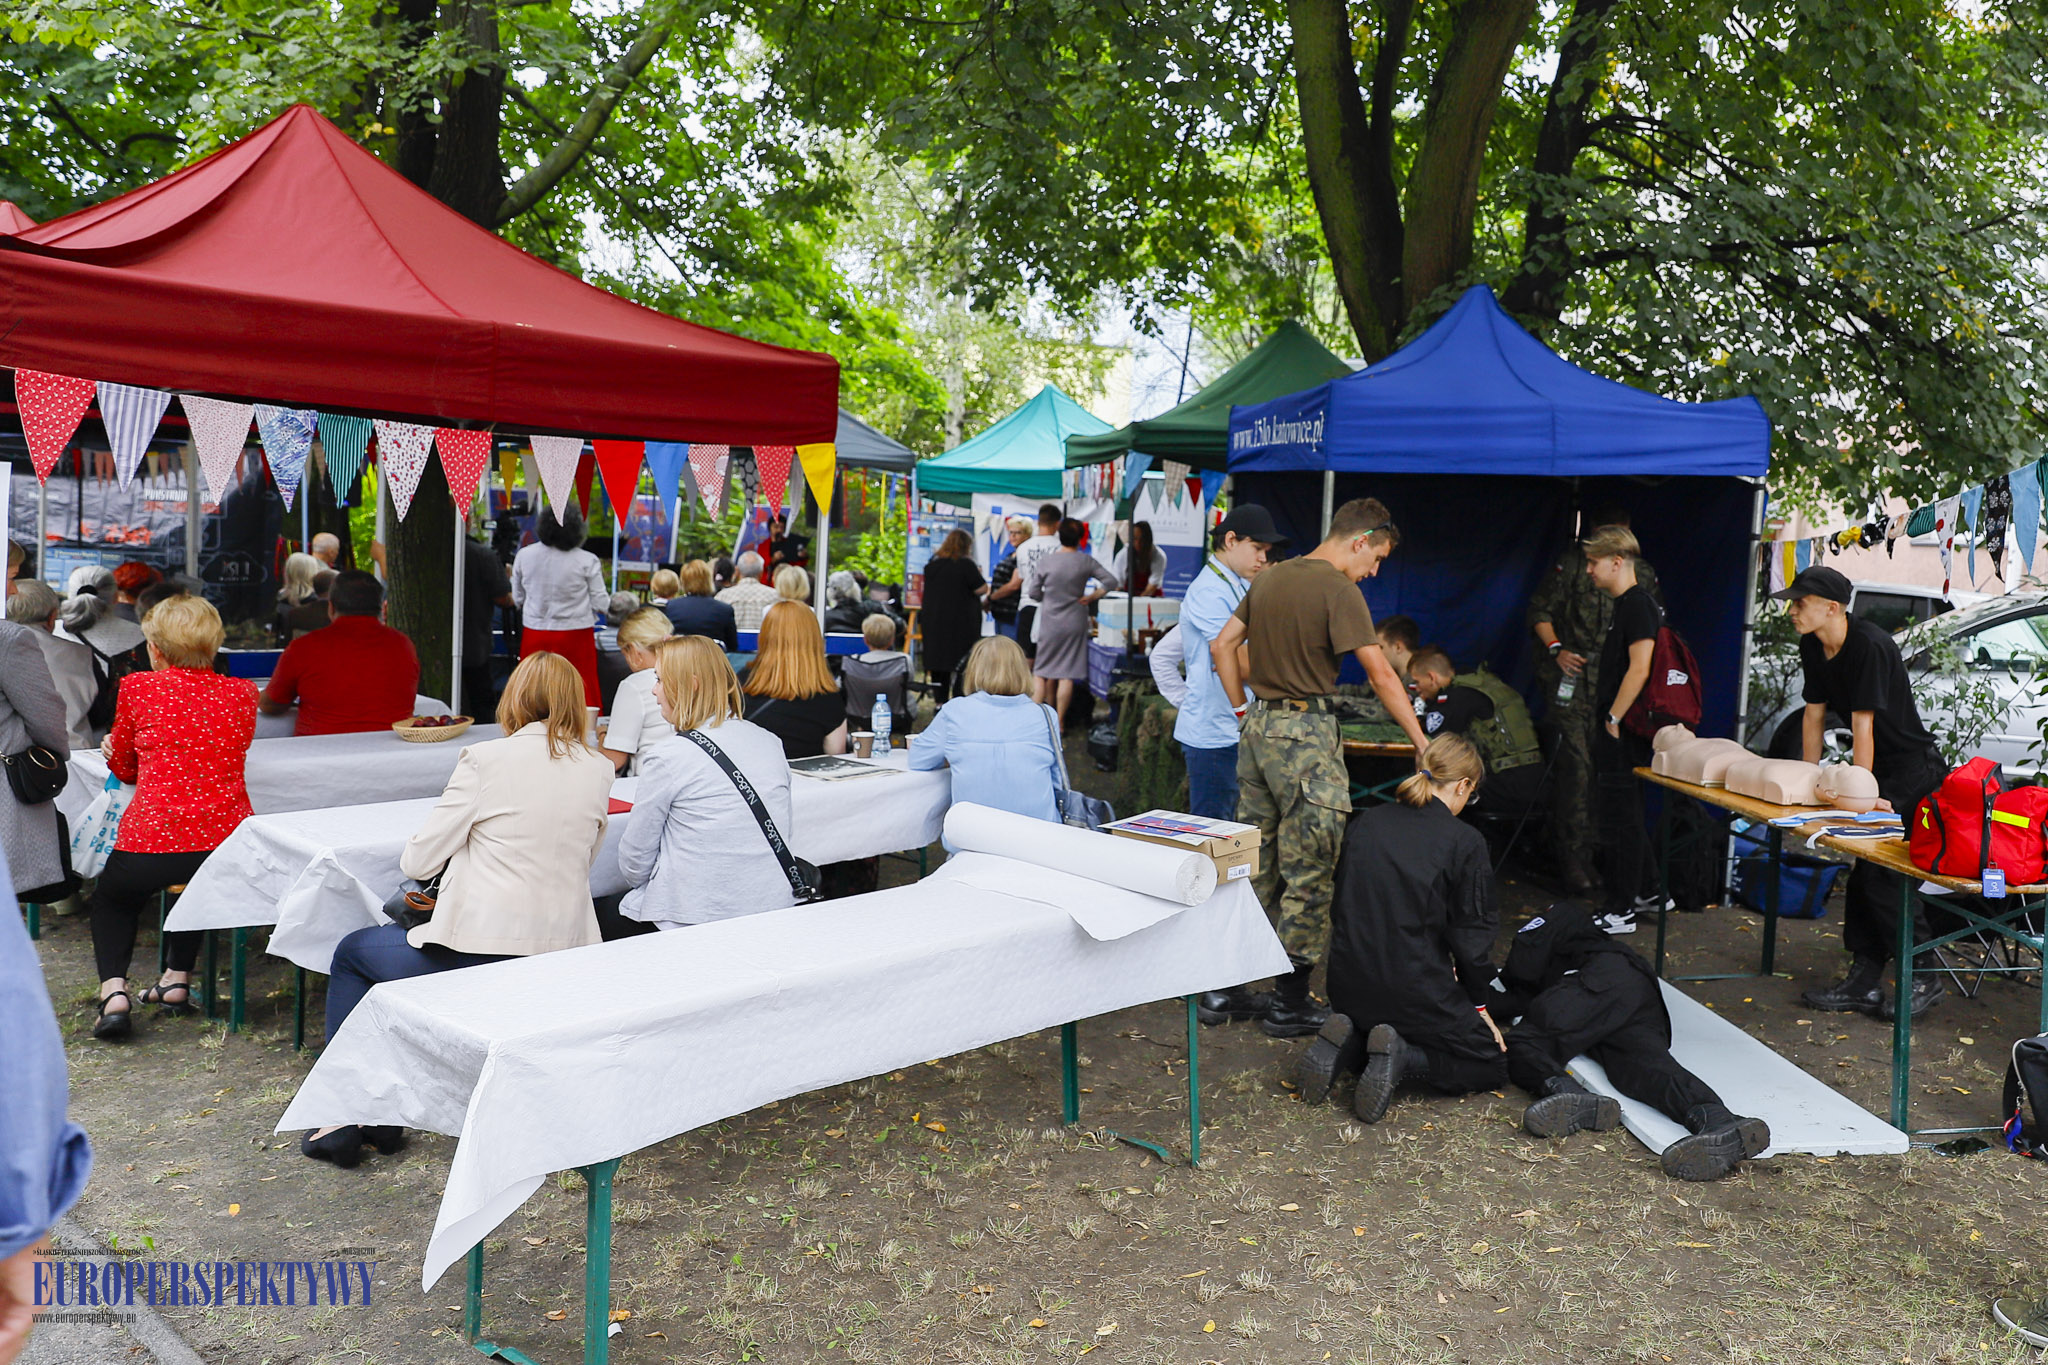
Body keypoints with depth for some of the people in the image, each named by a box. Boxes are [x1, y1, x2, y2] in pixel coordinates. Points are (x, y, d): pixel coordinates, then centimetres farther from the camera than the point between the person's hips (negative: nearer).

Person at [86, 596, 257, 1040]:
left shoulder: (138, 689, 1)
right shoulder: (243, 693, 7)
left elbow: (123, 768, 16)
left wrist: (112, 754, 39)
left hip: (152, 841, -3)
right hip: (228, 840, 3)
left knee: (112, 895, 30)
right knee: (200, 877, 39)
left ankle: (114, 992, 11)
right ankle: (178, 981, 34)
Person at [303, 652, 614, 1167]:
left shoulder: (486, 759, -9)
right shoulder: (599, 771, 4)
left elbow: (417, 861, -4)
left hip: (480, 950, -6)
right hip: (562, 961, 6)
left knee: (352, 952, 24)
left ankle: (347, 1119, 23)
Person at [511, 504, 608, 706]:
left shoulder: (523, 556, 0)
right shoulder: (587, 561, -11)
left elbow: (517, 600, 10)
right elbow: (601, 604, -5)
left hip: (534, 637, 3)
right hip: (575, 638, -3)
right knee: (582, 696, 4)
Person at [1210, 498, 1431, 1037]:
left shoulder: (1270, 578, 11)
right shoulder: (1338, 590, -13)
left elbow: (1222, 645, 16)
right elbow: (1380, 675, -15)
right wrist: (1422, 742, -8)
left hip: (1258, 729, 8)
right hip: (1306, 733, -8)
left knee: (1252, 865, 14)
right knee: (1309, 874, 2)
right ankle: (1290, 1002, 8)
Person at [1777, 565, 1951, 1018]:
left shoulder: (1870, 646, -24)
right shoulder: (1813, 648, 2)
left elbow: (1863, 726, -24)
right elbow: (1814, 714, 9)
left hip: (1913, 768, -9)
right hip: (1876, 767, 9)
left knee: (1881, 874, -12)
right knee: (1862, 872, 7)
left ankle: (1924, 978, 2)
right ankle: (1863, 982, 12)